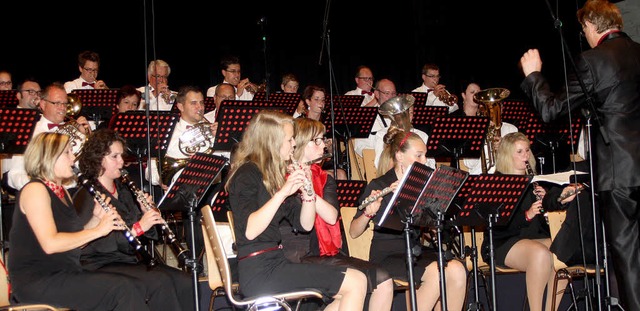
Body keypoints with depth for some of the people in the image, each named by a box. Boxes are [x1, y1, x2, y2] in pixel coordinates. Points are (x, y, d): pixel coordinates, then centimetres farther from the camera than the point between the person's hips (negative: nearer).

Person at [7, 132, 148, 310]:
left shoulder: (62, 192, 19)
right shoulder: (34, 190, -10)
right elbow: (50, 244, -23)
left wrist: (96, 219, 0)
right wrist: (98, 230, -18)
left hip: (66, 274, 9)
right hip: (37, 281, -9)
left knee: (133, 287, -10)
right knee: (122, 289, -24)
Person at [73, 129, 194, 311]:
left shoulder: (123, 190, 17)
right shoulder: (86, 196, -8)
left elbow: (145, 234, 18)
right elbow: (99, 243, -21)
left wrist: (147, 213, -2)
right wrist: (139, 226, -25)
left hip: (131, 261, 7)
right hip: (100, 265, -7)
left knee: (184, 282, -16)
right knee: (160, 282, -30)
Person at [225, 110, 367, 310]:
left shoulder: (275, 174, 16)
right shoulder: (246, 174, -9)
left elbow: (305, 225, 13)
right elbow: (249, 231, -23)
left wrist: (308, 192, -4)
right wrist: (282, 192, -25)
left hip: (276, 262, 9)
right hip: (259, 271, -9)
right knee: (356, 282, -12)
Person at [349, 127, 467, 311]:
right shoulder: (378, 186, -4)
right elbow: (354, 233, -6)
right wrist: (369, 213, -26)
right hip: (387, 255, -5)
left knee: (457, 270, -24)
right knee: (437, 273, -30)